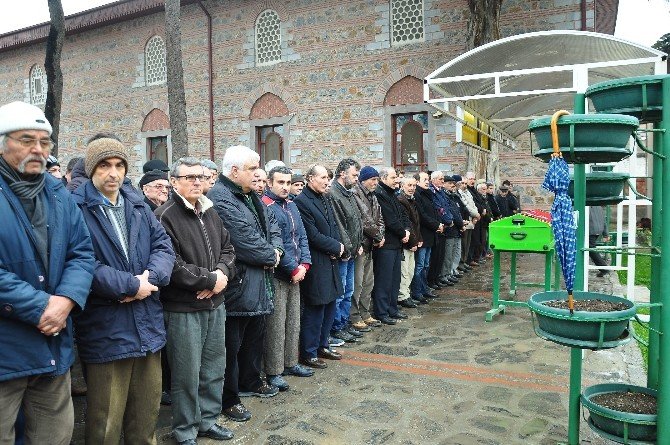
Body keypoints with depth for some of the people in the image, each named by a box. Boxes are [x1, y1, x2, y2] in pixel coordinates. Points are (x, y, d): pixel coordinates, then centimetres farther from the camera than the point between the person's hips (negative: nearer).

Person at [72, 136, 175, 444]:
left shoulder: (138, 205, 12)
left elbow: (163, 244, 6)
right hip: (104, 329, -5)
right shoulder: (76, 208, -8)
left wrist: (151, 275, -13)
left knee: (147, 410, 19)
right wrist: (130, 285, -17)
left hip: (147, 324, 6)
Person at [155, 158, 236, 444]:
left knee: (214, 368, 17)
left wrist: (222, 274, -7)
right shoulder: (165, 216, -13)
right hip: (183, 309, -7)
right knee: (187, 374, 5)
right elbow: (171, 265, -21)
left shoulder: (210, 212, 11)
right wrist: (210, 279, -15)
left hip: (215, 304, 7)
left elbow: (227, 249, 14)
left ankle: (208, 420, 35)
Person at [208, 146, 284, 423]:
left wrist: (276, 249, -3)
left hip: (258, 283, 10)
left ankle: (251, 382, 41)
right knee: (232, 343, 4)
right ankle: (228, 400, 19)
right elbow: (244, 240, -25)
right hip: (237, 285, -10)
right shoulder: (220, 199, -19)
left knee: (255, 335, 22)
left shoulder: (250, 195, 13)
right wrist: (270, 256, -10)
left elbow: (271, 224, 16)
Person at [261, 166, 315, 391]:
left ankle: (290, 362, 30)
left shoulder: (291, 205, 12)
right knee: (276, 325, 0)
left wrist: (304, 264, -2)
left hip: (295, 274, 8)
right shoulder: (265, 207, -14)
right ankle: (273, 372, 12)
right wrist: (294, 269, -14)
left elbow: (302, 237, 12)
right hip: (277, 275, -8)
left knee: (293, 322, 16)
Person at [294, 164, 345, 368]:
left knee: (329, 306, 16)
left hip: (331, 261, 9)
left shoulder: (325, 199, 13)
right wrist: (336, 246, -9)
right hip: (316, 264, -9)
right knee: (314, 310, 1)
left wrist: (338, 247, -1)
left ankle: (323, 345, 31)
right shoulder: (302, 201, -14)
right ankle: (309, 354, 15)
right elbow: (313, 235, -17)